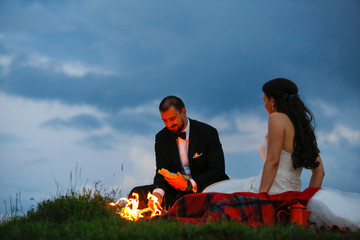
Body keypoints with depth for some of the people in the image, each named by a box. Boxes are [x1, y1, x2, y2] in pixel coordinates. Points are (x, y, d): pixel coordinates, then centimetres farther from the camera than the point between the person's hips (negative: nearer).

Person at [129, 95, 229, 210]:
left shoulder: (208, 133, -6)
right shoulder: (161, 138, 8)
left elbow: (218, 170, -10)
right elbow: (162, 171, 3)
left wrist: (189, 184, -23)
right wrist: (157, 193, -21)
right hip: (175, 191, 5)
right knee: (137, 193, -15)